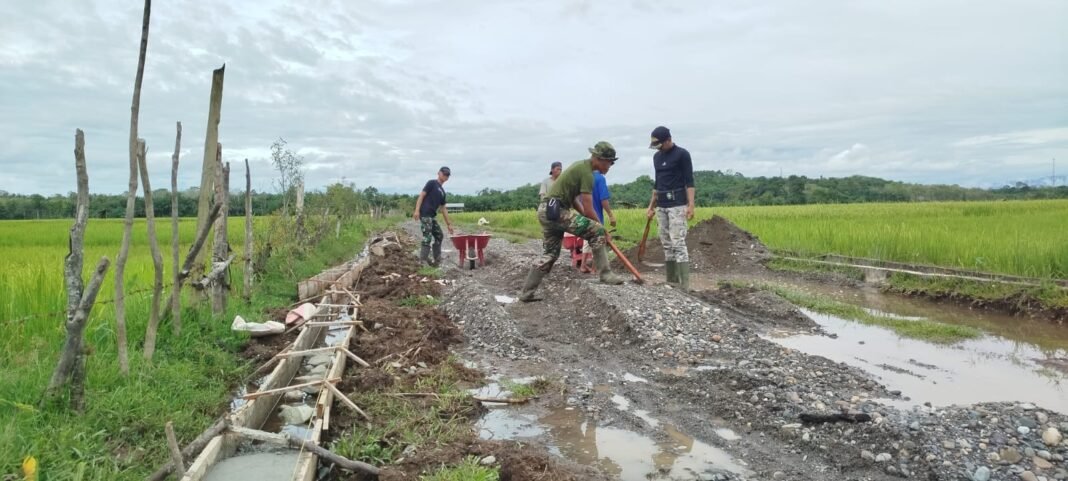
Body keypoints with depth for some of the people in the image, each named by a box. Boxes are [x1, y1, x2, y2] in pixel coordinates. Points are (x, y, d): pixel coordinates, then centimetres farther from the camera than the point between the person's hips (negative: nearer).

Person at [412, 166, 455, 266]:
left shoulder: (442, 192, 22)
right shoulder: (432, 183, 1)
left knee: (439, 235, 12)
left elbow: (443, 209, 24)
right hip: (425, 214, -9)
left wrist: (449, 224, 22)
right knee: (427, 236, -13)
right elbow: (421, 195, -8)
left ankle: (437, 259, 19)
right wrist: (417, 210, -20)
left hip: (432, 216, 9)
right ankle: (423, 260, -13)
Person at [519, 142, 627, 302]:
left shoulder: (581, 166, 19)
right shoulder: (586, 173, -12)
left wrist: (587, 220, 16)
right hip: (555, 211, -10)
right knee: (597, 231, -11)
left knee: (550, 254, 16)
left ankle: (526, 293, 18)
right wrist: (600, 227, 2)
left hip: (545, 211, 10)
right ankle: (605, 273, -7)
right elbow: (588, 210, -14)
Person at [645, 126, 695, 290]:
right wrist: (651, 206, 19)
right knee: (667, 245, 8)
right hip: (661, 206, 7)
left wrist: (691, 205, -18)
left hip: (677, 204, -7)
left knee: (678, 243, -12)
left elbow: (689, 181, -9)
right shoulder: (657, 157, 15)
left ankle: (684, 285, -12)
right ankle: (671, 282, 13)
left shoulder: (682, 154, -6)